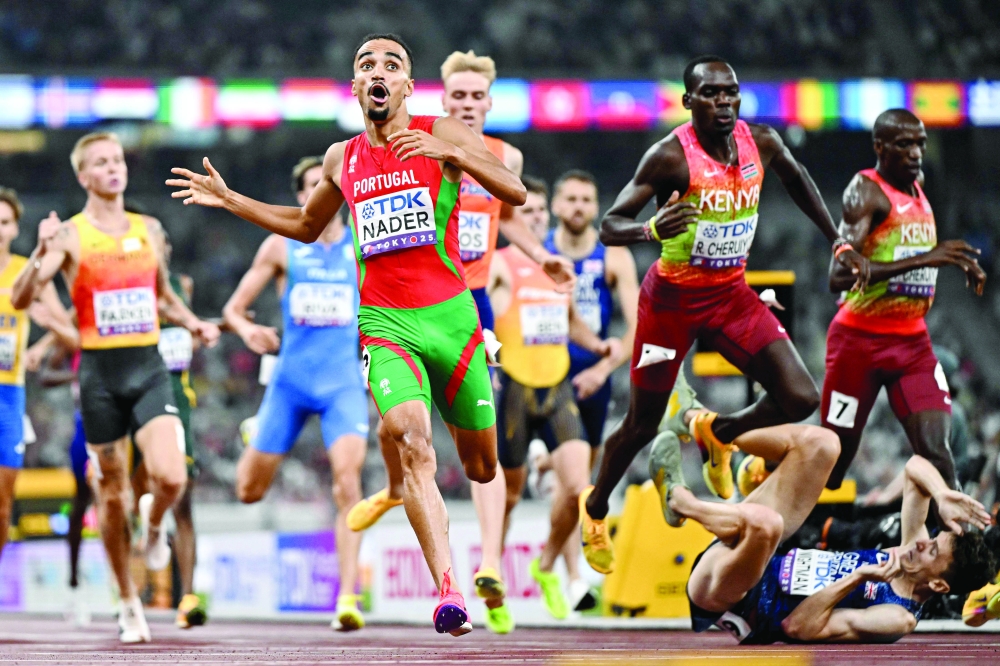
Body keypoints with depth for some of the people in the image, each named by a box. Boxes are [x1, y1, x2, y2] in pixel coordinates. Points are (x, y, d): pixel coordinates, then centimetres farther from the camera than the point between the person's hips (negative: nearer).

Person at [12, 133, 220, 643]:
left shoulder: (150, 231, 11)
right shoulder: (70, 235, -2)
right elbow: (21, 299, -13)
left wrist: (193, 324, 8)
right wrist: (42, 254, -29)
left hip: (148, 368, 2)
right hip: (100, 372, -2)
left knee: (170, 476, -18)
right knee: (112, 493, 5)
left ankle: (155, 530, 18)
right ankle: (128, 603, 19)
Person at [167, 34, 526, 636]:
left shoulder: (442, 135, 1)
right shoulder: (342, 159, 13)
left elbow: (516, 193, -9)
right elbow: (307, 226, 32)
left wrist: (451, 155, -23)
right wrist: (230, 200, 23)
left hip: (450, 314, -1)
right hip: (383, 321, 1)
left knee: (482, 466, 9)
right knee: (412, 440, -25)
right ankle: (449, 593, -34)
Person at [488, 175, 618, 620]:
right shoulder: (500, 265, -6)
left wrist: (596, 344, 13)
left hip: (558, 388, 5)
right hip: (513, 388, -5)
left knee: (578, 486, -10)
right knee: (508, 492, 5)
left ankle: (546, 566, 14)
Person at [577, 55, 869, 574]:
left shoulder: (761, 143, -7)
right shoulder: (671, 156, -22)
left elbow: (797, 180, 16)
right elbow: (608, 226, -22)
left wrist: (839, 244, 15)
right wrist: (652, 229, -44)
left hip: (732, 294, 4)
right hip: (674, 297, -4)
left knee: (800, 399, -10)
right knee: (643, 424, 7)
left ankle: (717, 433, 20)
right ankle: (595, 508, 35)